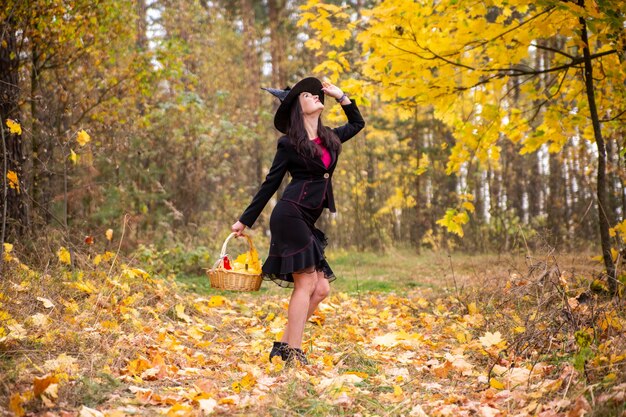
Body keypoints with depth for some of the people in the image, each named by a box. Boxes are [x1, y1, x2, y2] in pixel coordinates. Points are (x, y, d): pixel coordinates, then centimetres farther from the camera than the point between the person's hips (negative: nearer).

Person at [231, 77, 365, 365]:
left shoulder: (329, 138, 17)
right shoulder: (289, 143, -1)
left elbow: (357, 123, 35)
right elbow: (270, 184, 3)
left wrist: (341, 96, 26)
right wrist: (245, 220, 3)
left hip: (306, 222, 8)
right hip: (290, 216, -7)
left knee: (321, 288, 1)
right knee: (306, 282, -11)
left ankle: (283, 346, 7)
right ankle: (293, 353, -7)